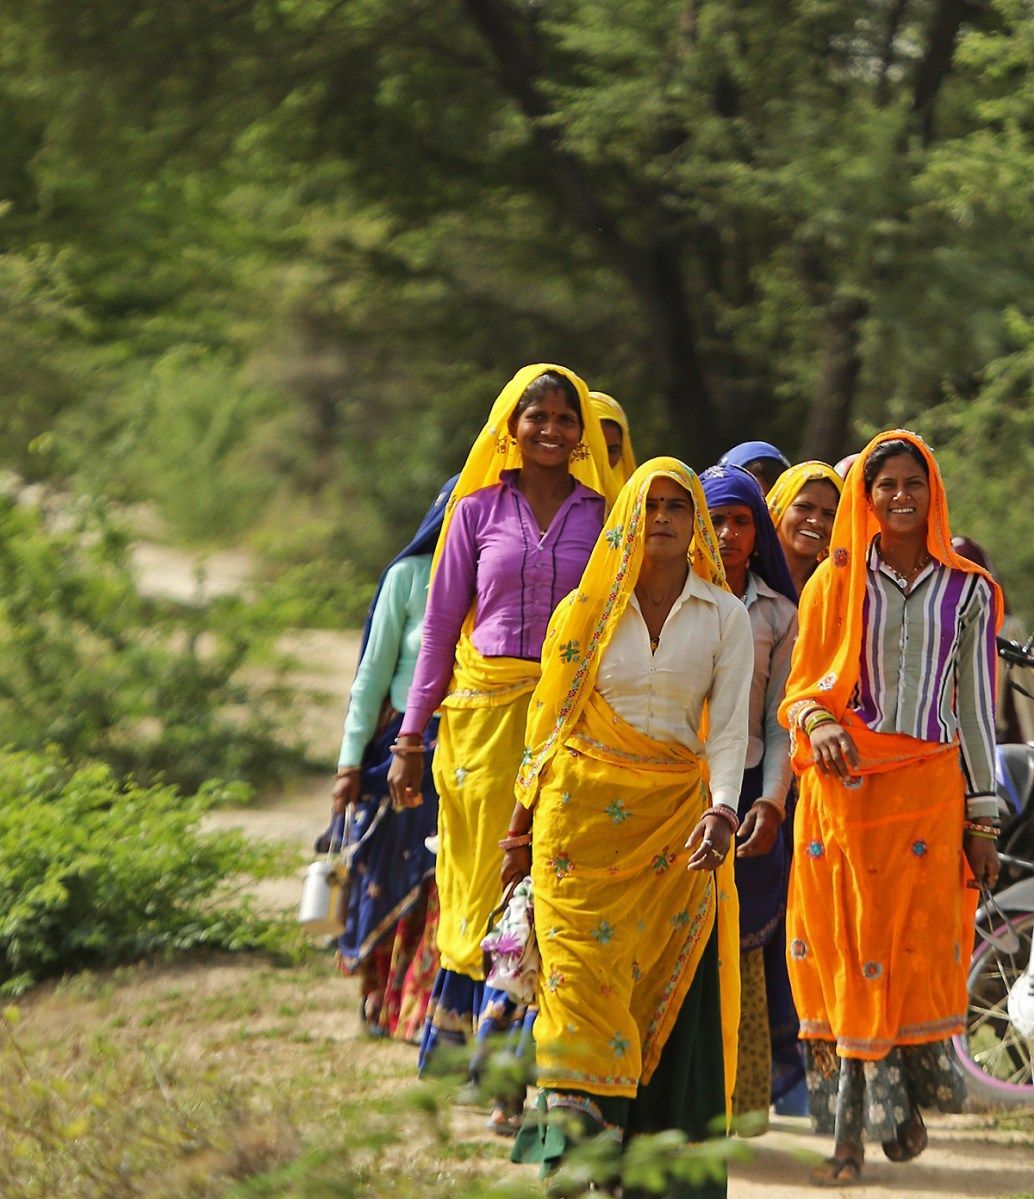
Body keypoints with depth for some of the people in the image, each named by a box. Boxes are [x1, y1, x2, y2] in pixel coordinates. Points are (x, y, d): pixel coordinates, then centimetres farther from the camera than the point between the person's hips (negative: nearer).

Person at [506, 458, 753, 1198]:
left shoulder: (725, 617, 5)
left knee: (668, 982, -3)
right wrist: (523, 823, 12)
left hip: (675, 819, 0)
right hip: (584, 806, 0)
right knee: (583, 962, -12)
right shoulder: (590, 609, 8)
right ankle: (576, 1116, -14)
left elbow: (729, 728, -4)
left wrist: (722, 811, -21)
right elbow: (549, 716, 13)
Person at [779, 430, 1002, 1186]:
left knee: (916, 948, -3)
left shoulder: (967, 591, 7)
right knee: (843, 952, -2)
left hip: (928, 789, 0)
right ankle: (847, 1134, 0)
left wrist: (983, 817, 5)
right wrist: (817, 724, -16)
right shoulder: (835, 584, 7)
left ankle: (905, 1107, 9)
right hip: (842, 785, 0)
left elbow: (977, 706, 8)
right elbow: (801, 689, 8)